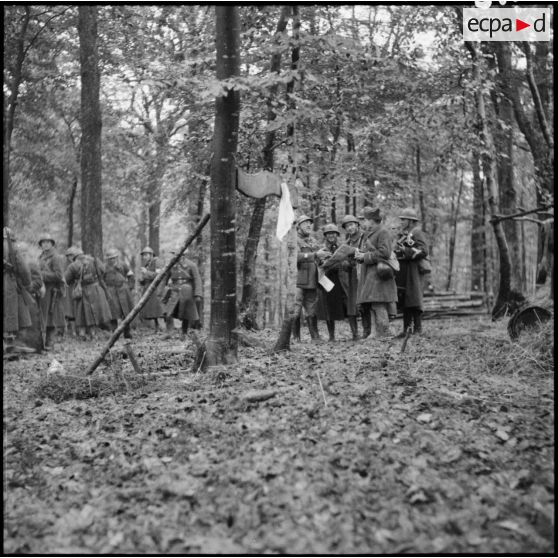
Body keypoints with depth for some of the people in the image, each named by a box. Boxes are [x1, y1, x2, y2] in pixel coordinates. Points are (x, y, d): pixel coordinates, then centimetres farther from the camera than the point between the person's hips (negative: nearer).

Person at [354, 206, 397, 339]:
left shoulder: (383, 232, -8)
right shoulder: (368, 233, 19)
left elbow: (384, 253, -17)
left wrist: (365, 256, -14)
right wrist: (360, 255, 3)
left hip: (379, 274, -9)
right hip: (369, 275, 9)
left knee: (379, 305, -12)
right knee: (372, 306, 9)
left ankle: (384, 335, -10)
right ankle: (379, 334, 13)